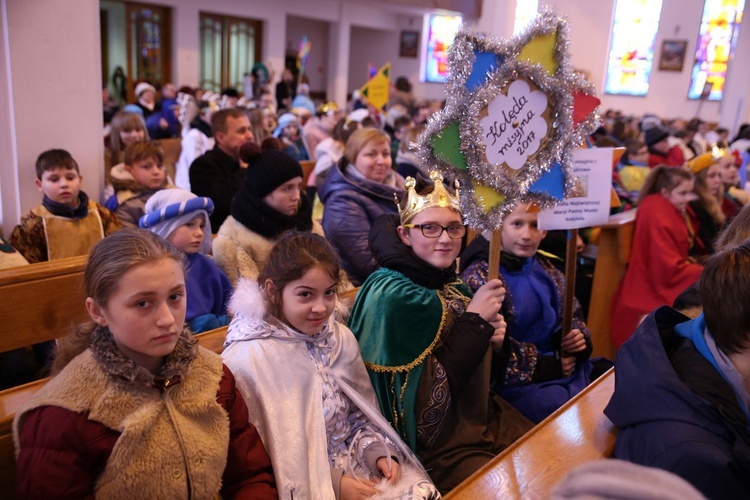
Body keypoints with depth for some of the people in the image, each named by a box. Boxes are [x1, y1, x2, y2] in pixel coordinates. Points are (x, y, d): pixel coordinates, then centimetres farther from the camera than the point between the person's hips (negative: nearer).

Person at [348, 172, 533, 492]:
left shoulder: (447, 282, 2)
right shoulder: (393, 296, -21)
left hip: (484, 420, 8)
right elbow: (428, 398, -23)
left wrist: (490, 338, -9)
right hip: (439, 446, -7)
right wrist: (475, 320, -21)